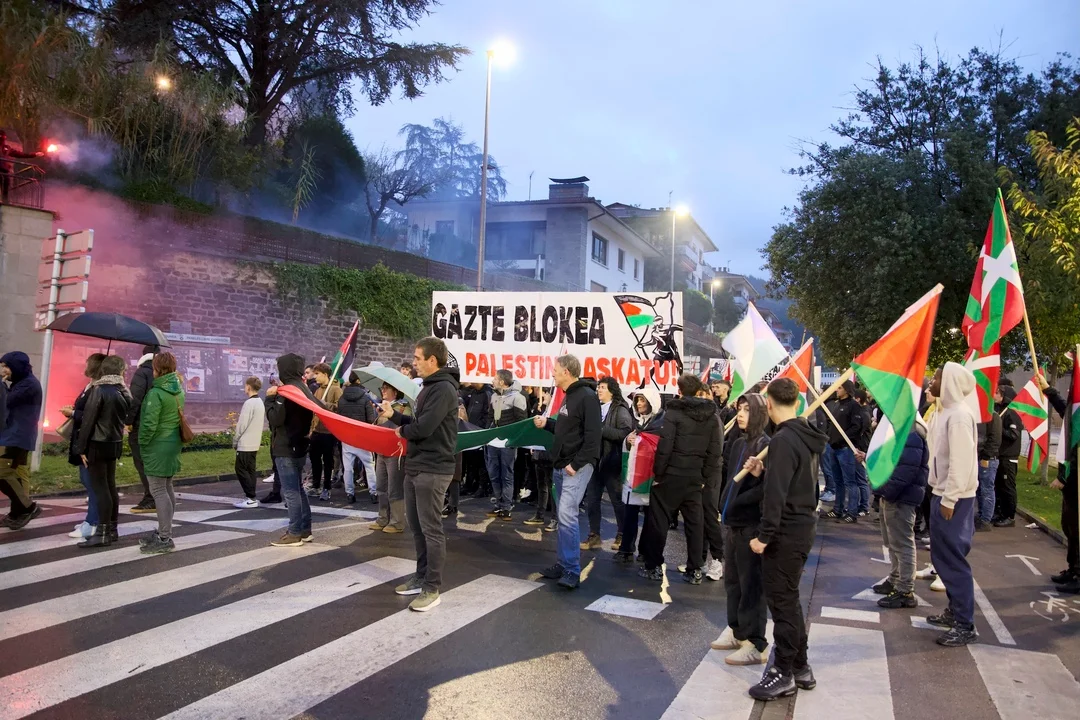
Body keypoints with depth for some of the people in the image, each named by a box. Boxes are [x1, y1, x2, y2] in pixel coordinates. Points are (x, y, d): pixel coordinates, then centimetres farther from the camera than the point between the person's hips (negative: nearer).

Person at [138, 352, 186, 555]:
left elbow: (149, 423, -21)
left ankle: (165, 539, -3)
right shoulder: (179, 390, 10)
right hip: (174, 445, 9)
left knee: (158, 491, -5)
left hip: (158, 447, -9)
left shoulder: (156, 393, -18)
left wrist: (142, 442, -7)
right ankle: (164, 532, 27)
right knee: (167, 489, 16)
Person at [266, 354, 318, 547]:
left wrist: (270, 398, -9)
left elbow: (276, 418, -19)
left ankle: (295, 533, 1)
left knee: (290, 491, -4)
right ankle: (305, 530, 20)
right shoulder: (303, 388, 11)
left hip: (286, 448, -9)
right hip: (299, 445, 9)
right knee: (297, 489, 16)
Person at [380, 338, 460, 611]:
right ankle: (422, 577, 28)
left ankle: (432, 588, 5)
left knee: (431, 529, -3)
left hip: (432, 470, -10)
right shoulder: (429, 387, 16)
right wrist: (394, 415, 5)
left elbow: (424, 427, -24)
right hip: (416, 467, 10)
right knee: (416, 525, 16)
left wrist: (402, 431, -5)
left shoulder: (444, 389, -17)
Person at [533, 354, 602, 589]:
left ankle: (572, 570, -8)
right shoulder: (568, 396, 16)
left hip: (577, 467, -10)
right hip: (560, 466, 10)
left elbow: (592, 435, -20)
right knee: (563, 516, 13)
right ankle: (563, 564, 22)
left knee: (567, 514, -14)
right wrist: (547, 423, 10)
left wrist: (576, 464, -22)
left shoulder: (587, 396, -14)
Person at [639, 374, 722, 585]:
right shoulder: (711, 416, 7)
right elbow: (715, 451, 5)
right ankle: (695, 570, 14)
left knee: (658, 520, 5)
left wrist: (658, 473, -6)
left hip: (672, 474, -5)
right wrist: (706, 478, 9)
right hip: (695, 477, 5)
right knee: (695, 522, 11)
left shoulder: (673, 412, -9)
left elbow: (664, 446, -14)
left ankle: (654, 567, 10)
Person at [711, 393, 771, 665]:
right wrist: (725, 505, 3)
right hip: (732, 521, 8)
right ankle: (736, 630, 30)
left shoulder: (765, 445, -12)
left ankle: (755, 645, 6)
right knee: (732, 579, 16)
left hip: (752, 524, -8)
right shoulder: (738, 443, 12)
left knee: (751, 583, -2)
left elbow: (767, 488, -18)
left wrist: (738, 502, -17)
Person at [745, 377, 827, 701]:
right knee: (788, 598, 19)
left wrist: (764, 535, -21)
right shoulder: (806, 437, 9)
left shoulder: (784, 439, -20)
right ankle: (800, 667, 28)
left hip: (787, 531, -10)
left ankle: (784, 673, 12)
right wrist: (764, 472, 8)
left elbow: (776, 493, -24)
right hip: (802, 525, 10)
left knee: (782, 600, 1)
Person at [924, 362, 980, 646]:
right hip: (943, 494, 10)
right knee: (943, 556, 17)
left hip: (954, 498, -10)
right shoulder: (946, 411, 12)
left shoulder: (959, 415, -18)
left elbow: (962, 461, -22)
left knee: (953, 559, -4)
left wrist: (949, 500, -21)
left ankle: (965, 625, 4)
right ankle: (955, 610, 29)